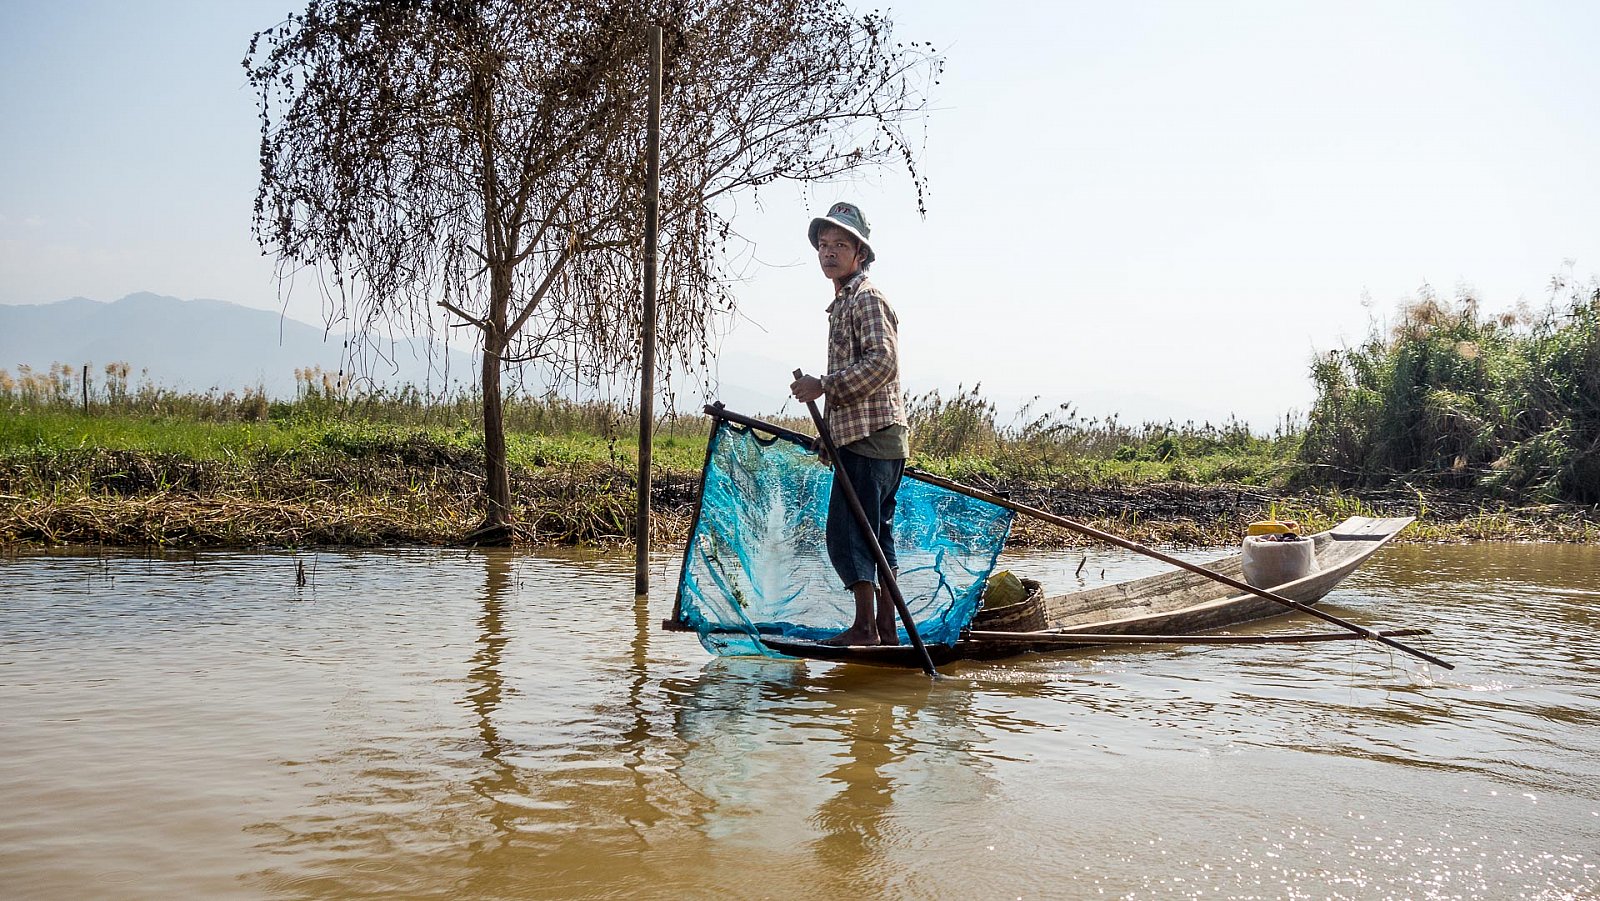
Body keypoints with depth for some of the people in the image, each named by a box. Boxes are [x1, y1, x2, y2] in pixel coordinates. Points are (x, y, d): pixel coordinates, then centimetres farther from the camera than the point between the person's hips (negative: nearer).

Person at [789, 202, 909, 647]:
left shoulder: (867, 299, -8)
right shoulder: (843, 303, 23)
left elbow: (882, 362, -22)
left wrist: (822, 386, -20)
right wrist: (830, 433, 26)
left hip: (869, 436, -10)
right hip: (862, 435, 11)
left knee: (846, 533, -11)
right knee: (875, 534, 10)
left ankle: (865, 628, -9)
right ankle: (886, 631, 14)